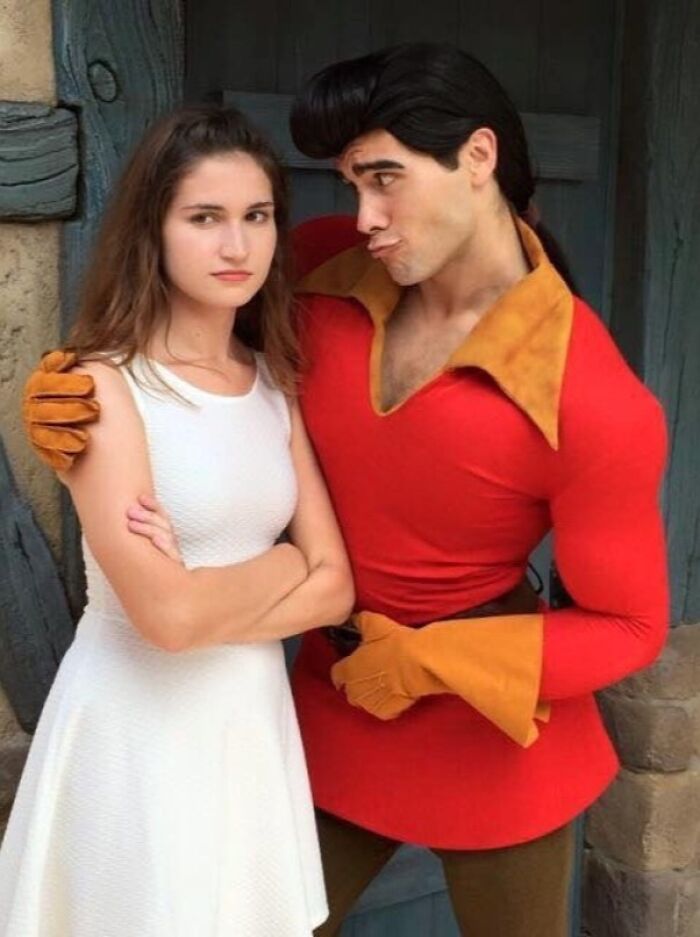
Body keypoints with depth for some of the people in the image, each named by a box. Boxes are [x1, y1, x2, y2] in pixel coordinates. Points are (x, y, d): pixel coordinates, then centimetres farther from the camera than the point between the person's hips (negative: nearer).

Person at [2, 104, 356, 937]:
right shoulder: (104, 385, -14)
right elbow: (167, 614, -23)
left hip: (255, 714, 6)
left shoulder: (275, 385, 4)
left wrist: (207, 599, -16)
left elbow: (335, 588, -2)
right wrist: (282, 562, -8)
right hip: (137, 724, -5)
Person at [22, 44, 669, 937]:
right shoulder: (326, 269, -12)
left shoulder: (594, 402, -25)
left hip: (494, 738, -3)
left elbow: (627, 625, -14)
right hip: (336, 708, 4)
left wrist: (428, 663, -19)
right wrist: (77, 397, -14)